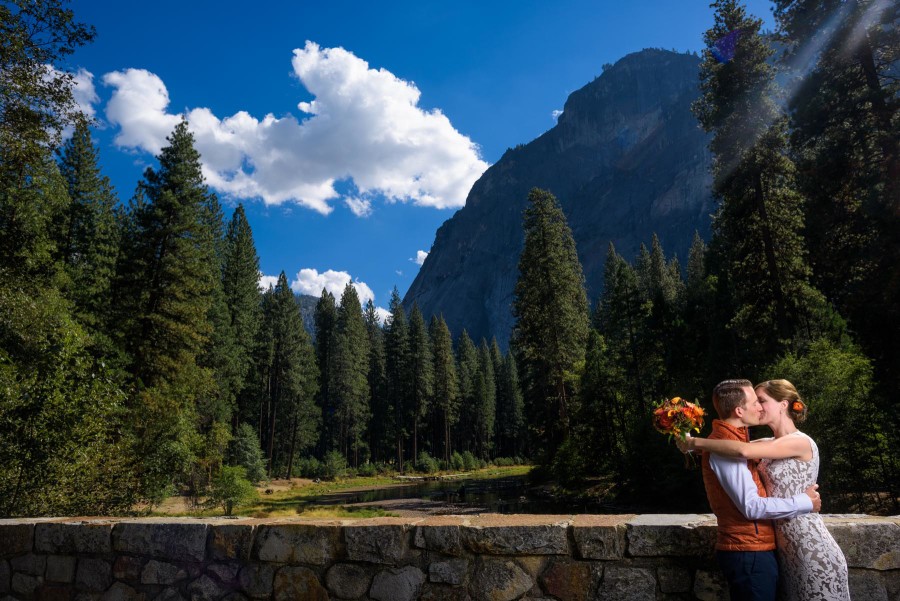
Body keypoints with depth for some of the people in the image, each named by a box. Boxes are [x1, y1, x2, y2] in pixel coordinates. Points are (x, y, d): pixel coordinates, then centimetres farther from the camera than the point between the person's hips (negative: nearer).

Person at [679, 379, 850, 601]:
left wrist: (697, 442, -19)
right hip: (787, 549, 7)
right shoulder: (769, 445, 11)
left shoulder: (801, 442, -16)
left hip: (813, 552, -7)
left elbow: (743, 451, -29)